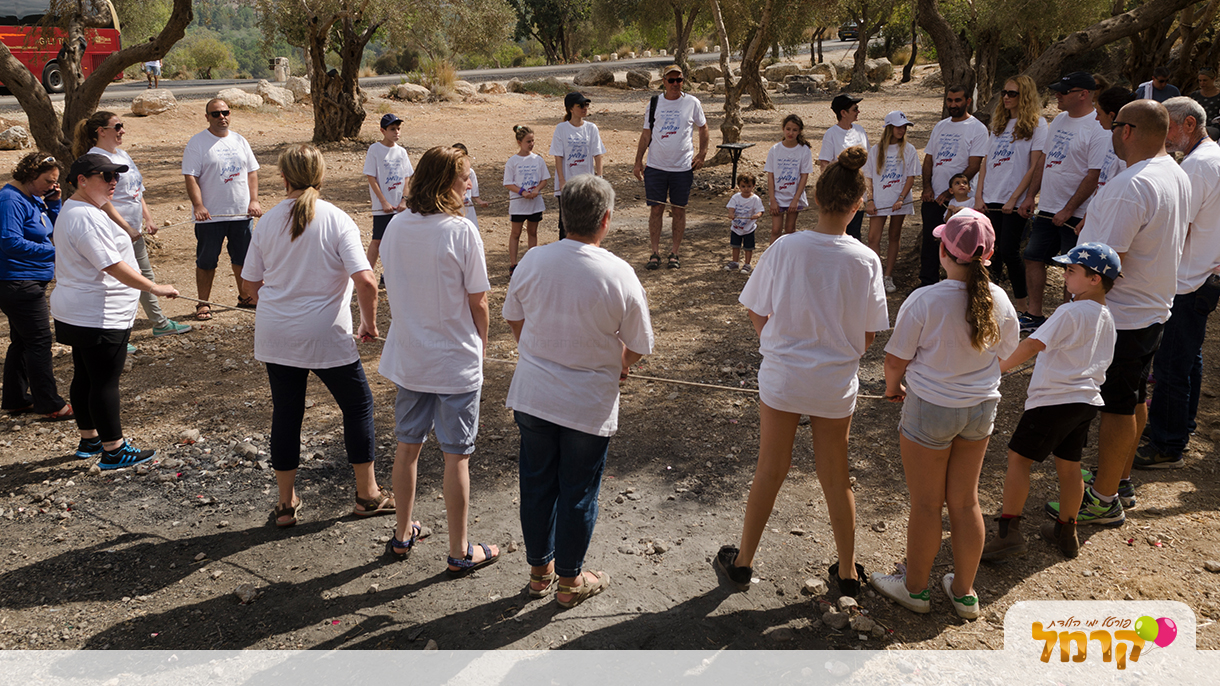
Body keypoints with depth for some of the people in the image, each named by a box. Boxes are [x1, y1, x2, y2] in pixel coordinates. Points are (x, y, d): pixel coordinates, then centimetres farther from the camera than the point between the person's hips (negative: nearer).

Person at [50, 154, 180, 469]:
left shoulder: (74, 210, 14)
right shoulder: (87, 218, -22)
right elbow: (113, 266, -26)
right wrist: (154, 288, -23)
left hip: (78, 313, 11)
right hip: (98, 317, -11)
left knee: (85, 377, 18)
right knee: (105, 382, -3)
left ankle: (89, 440, 30)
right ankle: (113, 450, 5)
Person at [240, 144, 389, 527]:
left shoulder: (269, 222, 1)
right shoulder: (337, 221, -10)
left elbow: (251, 285, 7)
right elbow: (366, 282, -19)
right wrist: (370, 323, -4)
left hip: (276, 336, 4)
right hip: (326, 337, -3)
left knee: (286, 413, 13)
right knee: (357, 405, 14)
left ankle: (286, 503, 23)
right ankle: (368, 495, 22)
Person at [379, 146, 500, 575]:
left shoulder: (396, 228, -1)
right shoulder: (461, 232, -16)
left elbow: (391, 290, 8)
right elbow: (478, 303, -12)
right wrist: (480, 346, 5)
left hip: (408, 358, 6)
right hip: (456, 362, -5)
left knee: (407, 447, 19)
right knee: (456, 457, 6)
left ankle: (403, 535, 34)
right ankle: (459, 553, 18)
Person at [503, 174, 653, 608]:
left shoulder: (533, 261, -7)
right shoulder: (619, 275, -18)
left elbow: (513, 319, 7)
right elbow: (638, 348, -9)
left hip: (532, 396, 4)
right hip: (589, 405, -3)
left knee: (537, 483, 18)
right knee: (578, 492, 13)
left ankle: (540, 570, 35)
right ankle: (569, 581, 29)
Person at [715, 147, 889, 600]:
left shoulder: (784, 248, -13)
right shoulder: (866, 261, -12)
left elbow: (756, 314, -5)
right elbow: (868, 335, -4)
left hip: (782, 376, 0)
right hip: (836, 384, 1)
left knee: (770, 471, 14)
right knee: (835, 477, 17)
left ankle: (743, 562, 28)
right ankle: (847, 571, 32)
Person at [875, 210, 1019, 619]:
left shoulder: (924, 301, -22)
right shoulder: (998, 301, -8)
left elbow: (896, 360, -14)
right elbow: (1005, 356, 6)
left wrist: (892, 387, 8)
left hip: (930, 410, -5)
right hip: (981, 409, 5)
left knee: (926, 504, 10)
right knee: (965, 501, 17)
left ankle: (915, 587, 28)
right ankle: (964, 591, 31)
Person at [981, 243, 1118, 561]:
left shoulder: (1070, 312, -17)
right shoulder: (1106, 317, 10)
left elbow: (1033, 344, -27)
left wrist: (1002, 365, -19)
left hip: (1054, 400, -8)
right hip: (1087, 400, 8)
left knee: (1018, 457, -1)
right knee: (1069, 466, 18)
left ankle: (1009, 532, -3)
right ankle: (1066, 532, 30)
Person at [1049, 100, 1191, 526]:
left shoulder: (1131, 186, -26)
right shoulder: (1178, 176, 7)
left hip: (1120, 315, -10)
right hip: (1155, 308, 10)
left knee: (1116, 406, 0)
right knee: (1134, 399, 20)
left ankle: (1104, 500, 11)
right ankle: (1120, 479, 35)